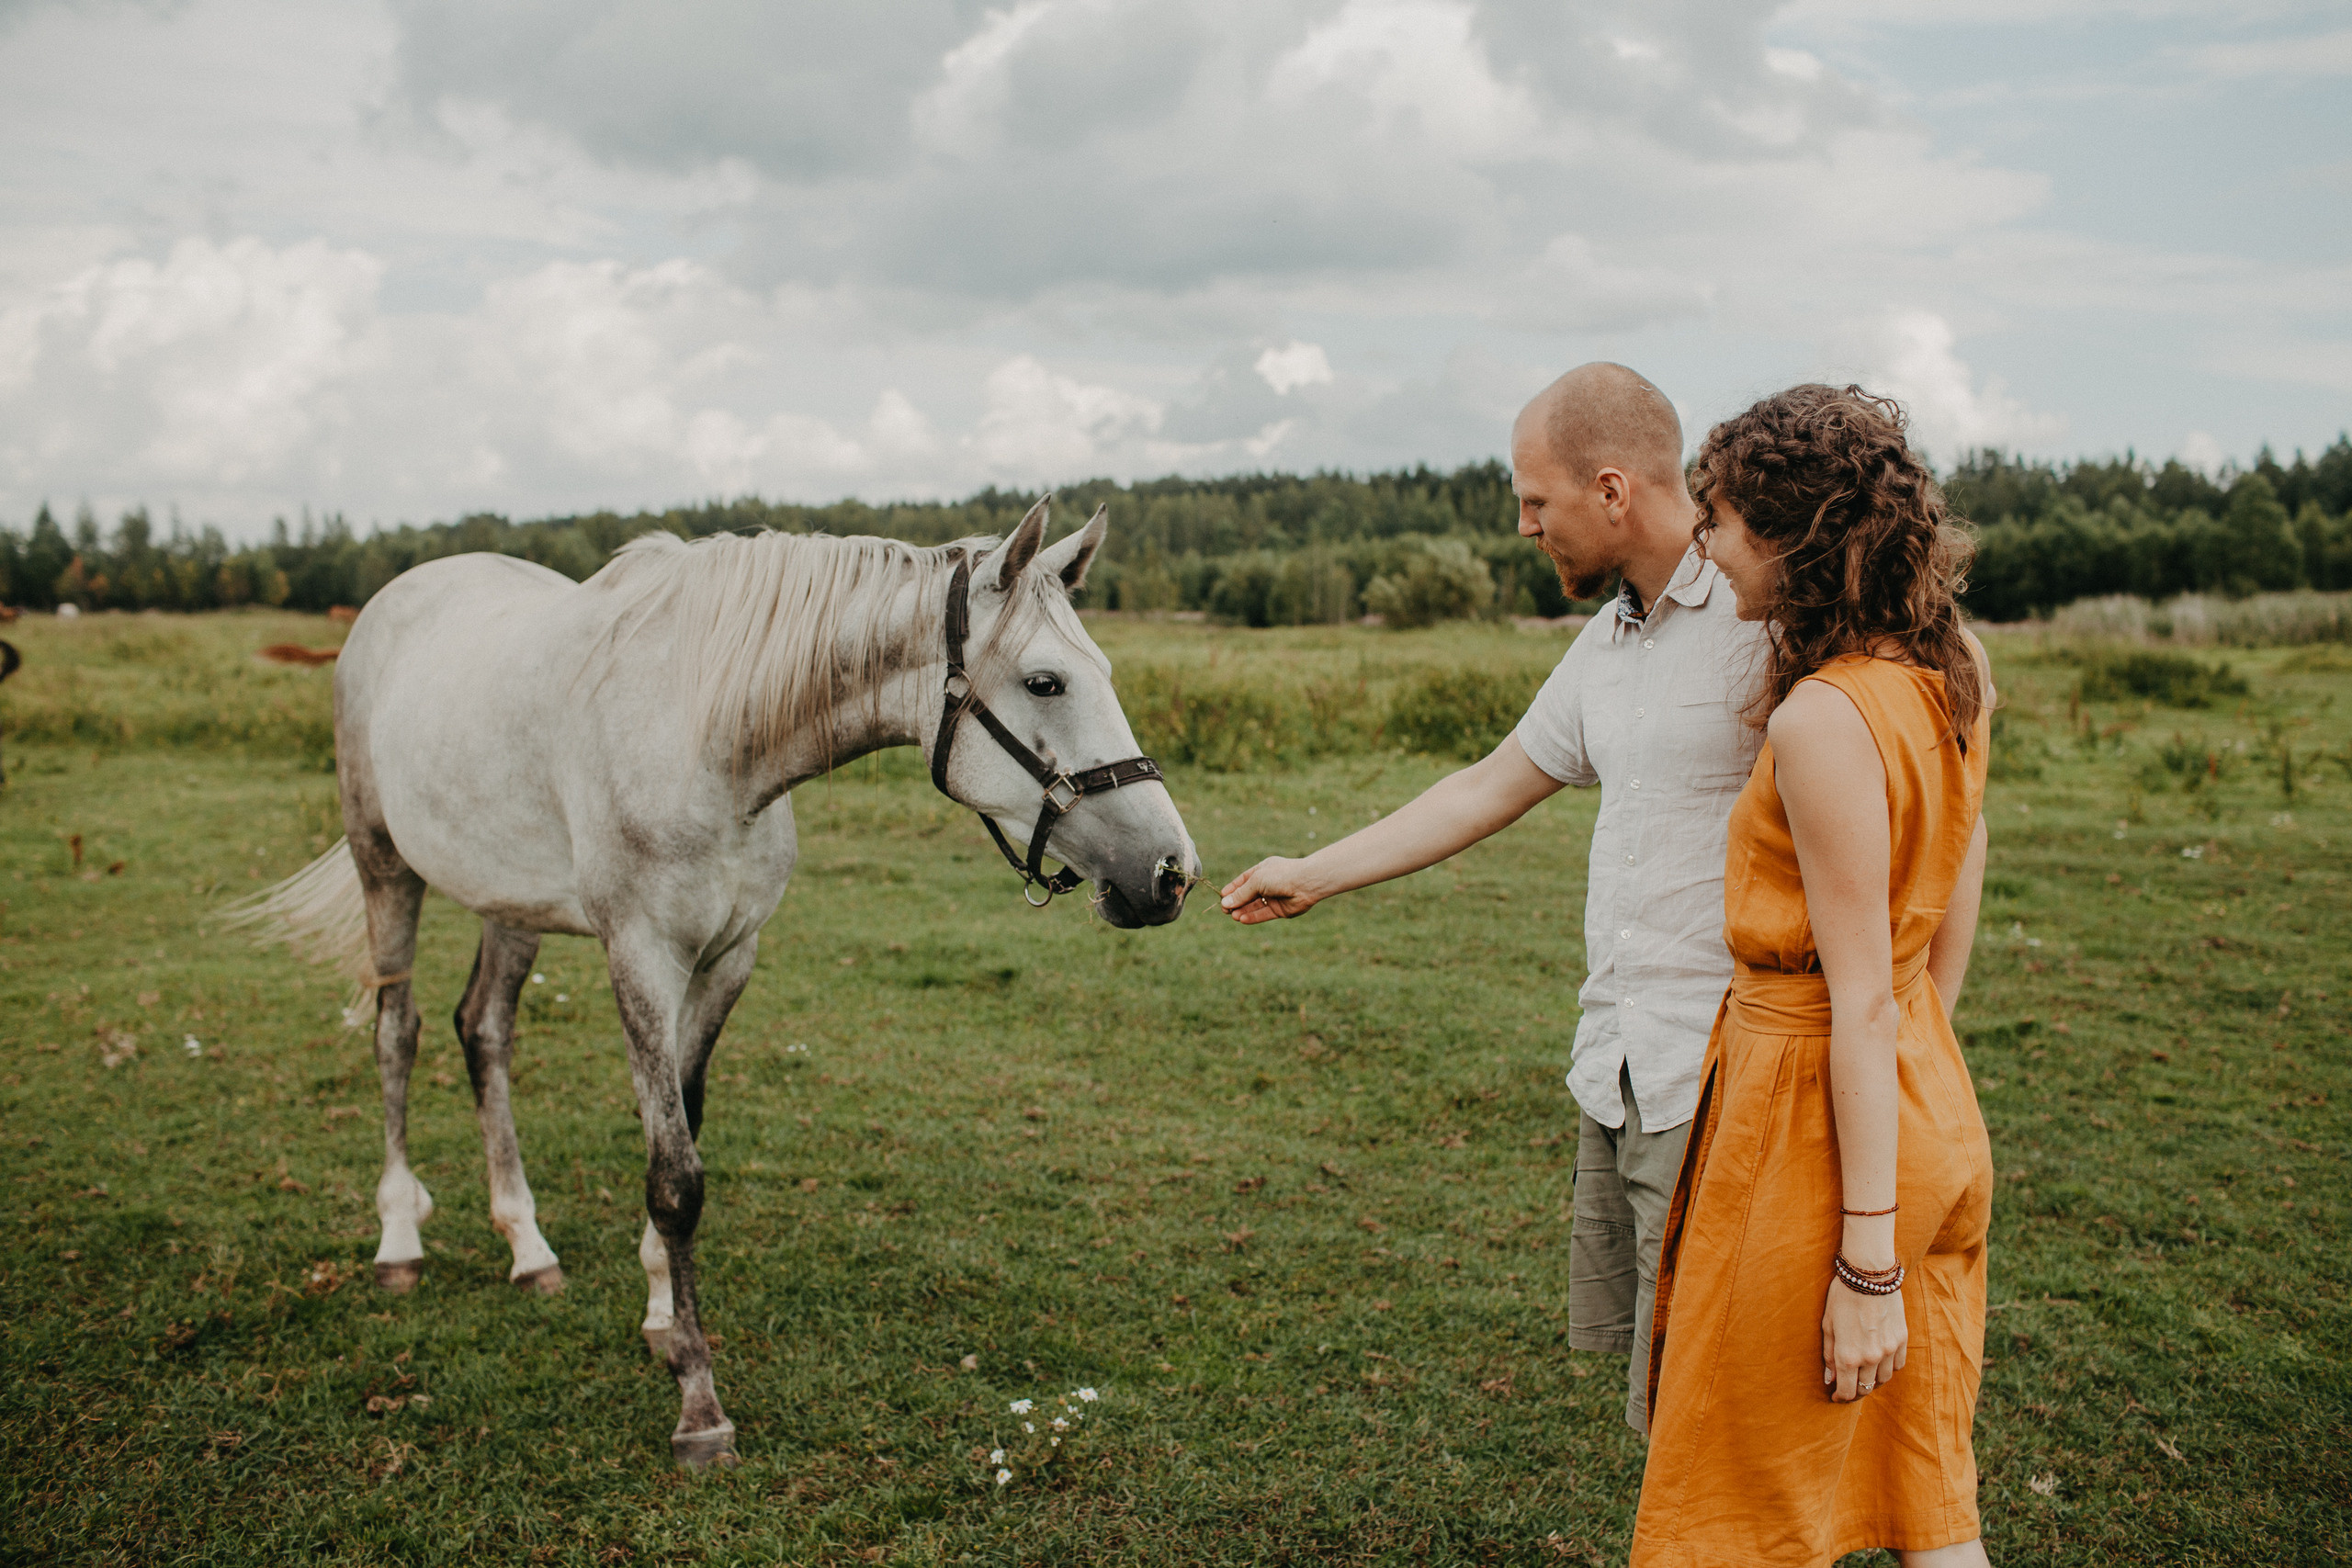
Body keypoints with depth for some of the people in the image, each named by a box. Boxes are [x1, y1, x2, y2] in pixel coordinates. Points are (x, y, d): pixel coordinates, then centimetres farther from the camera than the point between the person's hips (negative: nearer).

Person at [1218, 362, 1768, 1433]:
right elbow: (1494, 787, 22)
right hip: (1615, 1072, 9)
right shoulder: (1607, 641, 13)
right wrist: (1313, 877, 27)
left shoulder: (1765, 618, -14)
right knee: (1637, 1353, 17)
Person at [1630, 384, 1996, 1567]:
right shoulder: (1954, 671, 3)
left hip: (1817, 1111, -8)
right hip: (1931, 1111, 9)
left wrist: (1868, 1264, -18)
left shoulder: (1820, 724, -24)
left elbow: (1864, 1003, -23)